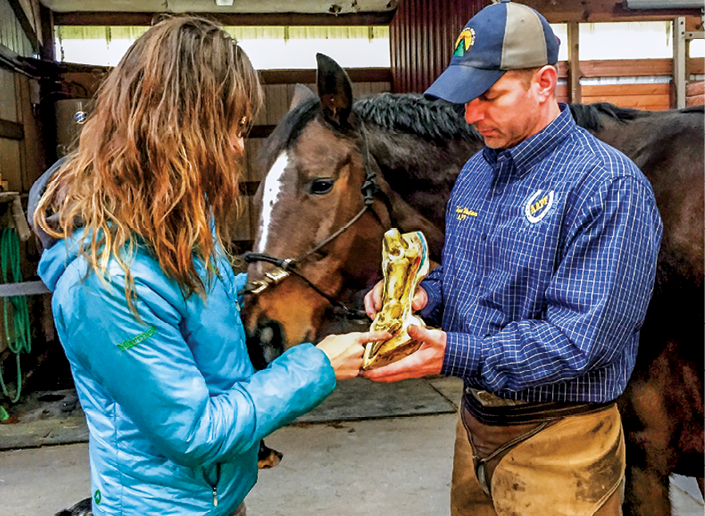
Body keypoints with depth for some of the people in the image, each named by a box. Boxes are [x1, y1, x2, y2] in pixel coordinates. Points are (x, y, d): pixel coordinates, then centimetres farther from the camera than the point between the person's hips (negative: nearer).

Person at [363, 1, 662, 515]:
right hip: (476, 422, 7)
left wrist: (456, 354, -33)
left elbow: (583, 337, -26)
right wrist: (422, 295, -7)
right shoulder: (475, 172, 5)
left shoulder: (610, 186, -20)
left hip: (558, 441, -7)